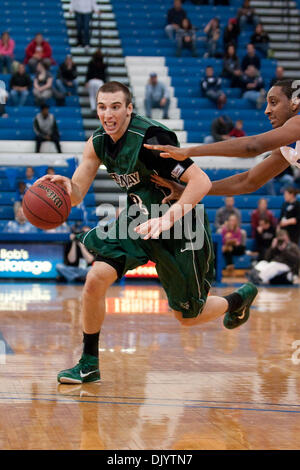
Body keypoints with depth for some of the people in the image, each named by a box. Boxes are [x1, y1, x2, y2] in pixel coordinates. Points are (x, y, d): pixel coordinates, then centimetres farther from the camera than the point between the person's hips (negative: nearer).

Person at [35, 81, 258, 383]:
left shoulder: (150, 138, -27)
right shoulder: (97, 142, -5)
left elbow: (201, 181, -31)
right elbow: (76, 195, -3)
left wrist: (167, 219, -41)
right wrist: (65, 186, -27)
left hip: (180, 230, -6)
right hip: (139, 222, 6)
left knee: (188, 316, 8)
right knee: (96, 278, -15)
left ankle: (240, 298, 40)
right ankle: (89, 364, 2)